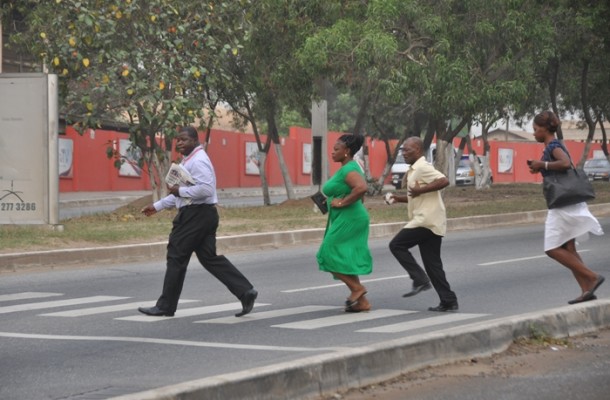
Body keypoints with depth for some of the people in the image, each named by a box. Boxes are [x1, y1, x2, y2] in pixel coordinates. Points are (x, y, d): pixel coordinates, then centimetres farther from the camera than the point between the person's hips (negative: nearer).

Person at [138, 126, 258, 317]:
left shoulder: (198, 161, -13)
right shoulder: (190, 160, 21)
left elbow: (206, 188, -26)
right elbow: (182, 194, 27)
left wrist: (181, 191, -19)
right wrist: (157, 206, 24)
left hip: (196, 215, -10)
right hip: (200, 214, 10)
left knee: (176, 258, -3)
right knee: (210, 258, 7)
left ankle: (165, 306, 4)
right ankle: (245, 292, 1)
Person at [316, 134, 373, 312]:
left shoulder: (349, 169, -16)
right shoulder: (348, 167, 16)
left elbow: (361, 188, -33)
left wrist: (342, 203, -24)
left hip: (348, 220, -11)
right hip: (346, 220, 11)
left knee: (330, 256, -9)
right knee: (345, 260, 9)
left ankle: (356, 287, -6)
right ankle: (362, 301, 8)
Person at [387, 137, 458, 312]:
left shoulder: (422, 167, -11)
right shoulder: (415, 170, 21)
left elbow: (444, 181, -25)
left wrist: (420, 190, -23)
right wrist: (399, 198, 15)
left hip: (427, 220, -10)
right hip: (431, 223, 10)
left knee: (397, 245, -7)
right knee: (432, 263, 8)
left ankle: (420, 280, -9)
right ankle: (448, 301, 7)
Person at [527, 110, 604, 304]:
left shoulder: (553, 146, -11)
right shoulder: (554, 146, 17)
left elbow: (565, 163, -30)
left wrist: (542, 164, -18)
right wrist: (540, 168, 14)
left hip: (563, 205, -10)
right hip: (566, 203, 10)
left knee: (553, 248, -8)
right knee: (567, 249, 9)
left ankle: (591, 277, -12)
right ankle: (586, 290, 4)